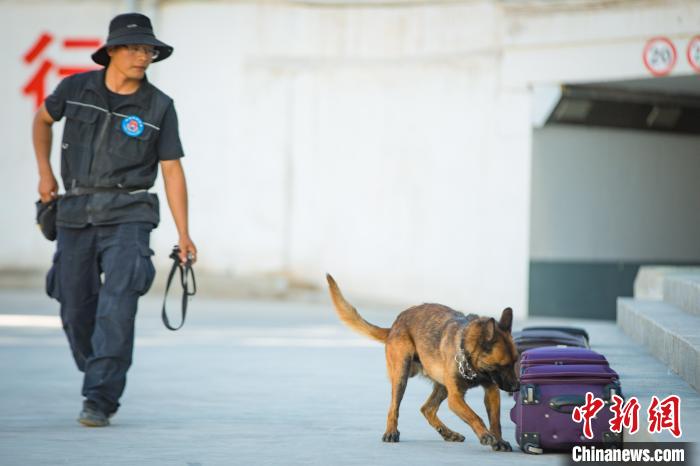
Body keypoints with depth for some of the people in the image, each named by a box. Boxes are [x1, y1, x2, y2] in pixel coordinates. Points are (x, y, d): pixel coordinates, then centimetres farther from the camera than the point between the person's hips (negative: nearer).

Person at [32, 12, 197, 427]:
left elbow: (172, 170, 0)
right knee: (76, 310, 7)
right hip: (76, 214, 3)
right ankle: (102, 381, 30)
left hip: (127, 216, -3)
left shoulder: (159, 107, -3)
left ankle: (100, 401, -16)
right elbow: (43, 118, 21)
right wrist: (44, 172, 11)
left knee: (117, 308, -17)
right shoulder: (77, 88, 1)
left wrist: (184, 234, -4)